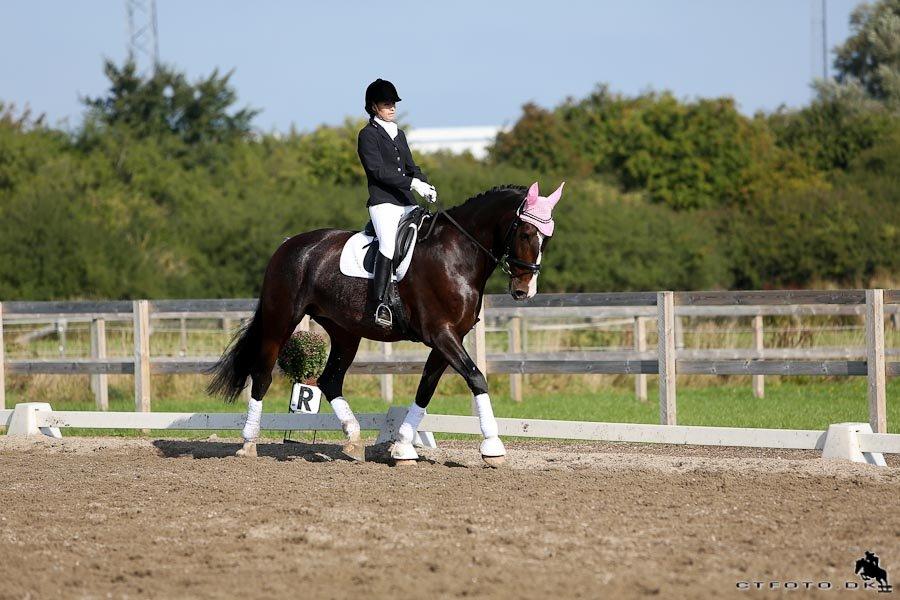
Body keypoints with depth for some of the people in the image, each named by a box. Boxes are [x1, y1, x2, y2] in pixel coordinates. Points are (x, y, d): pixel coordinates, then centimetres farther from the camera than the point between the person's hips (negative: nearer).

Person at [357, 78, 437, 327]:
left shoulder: (399, 134, 23)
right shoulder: (368, 134, 0)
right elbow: (378, 170, -11)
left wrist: (426, 187, 1)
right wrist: (412, 183, -18)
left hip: (407, 203, 8)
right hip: (383, 202, -8)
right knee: (389, 242, -29)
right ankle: (380, 303, -37)